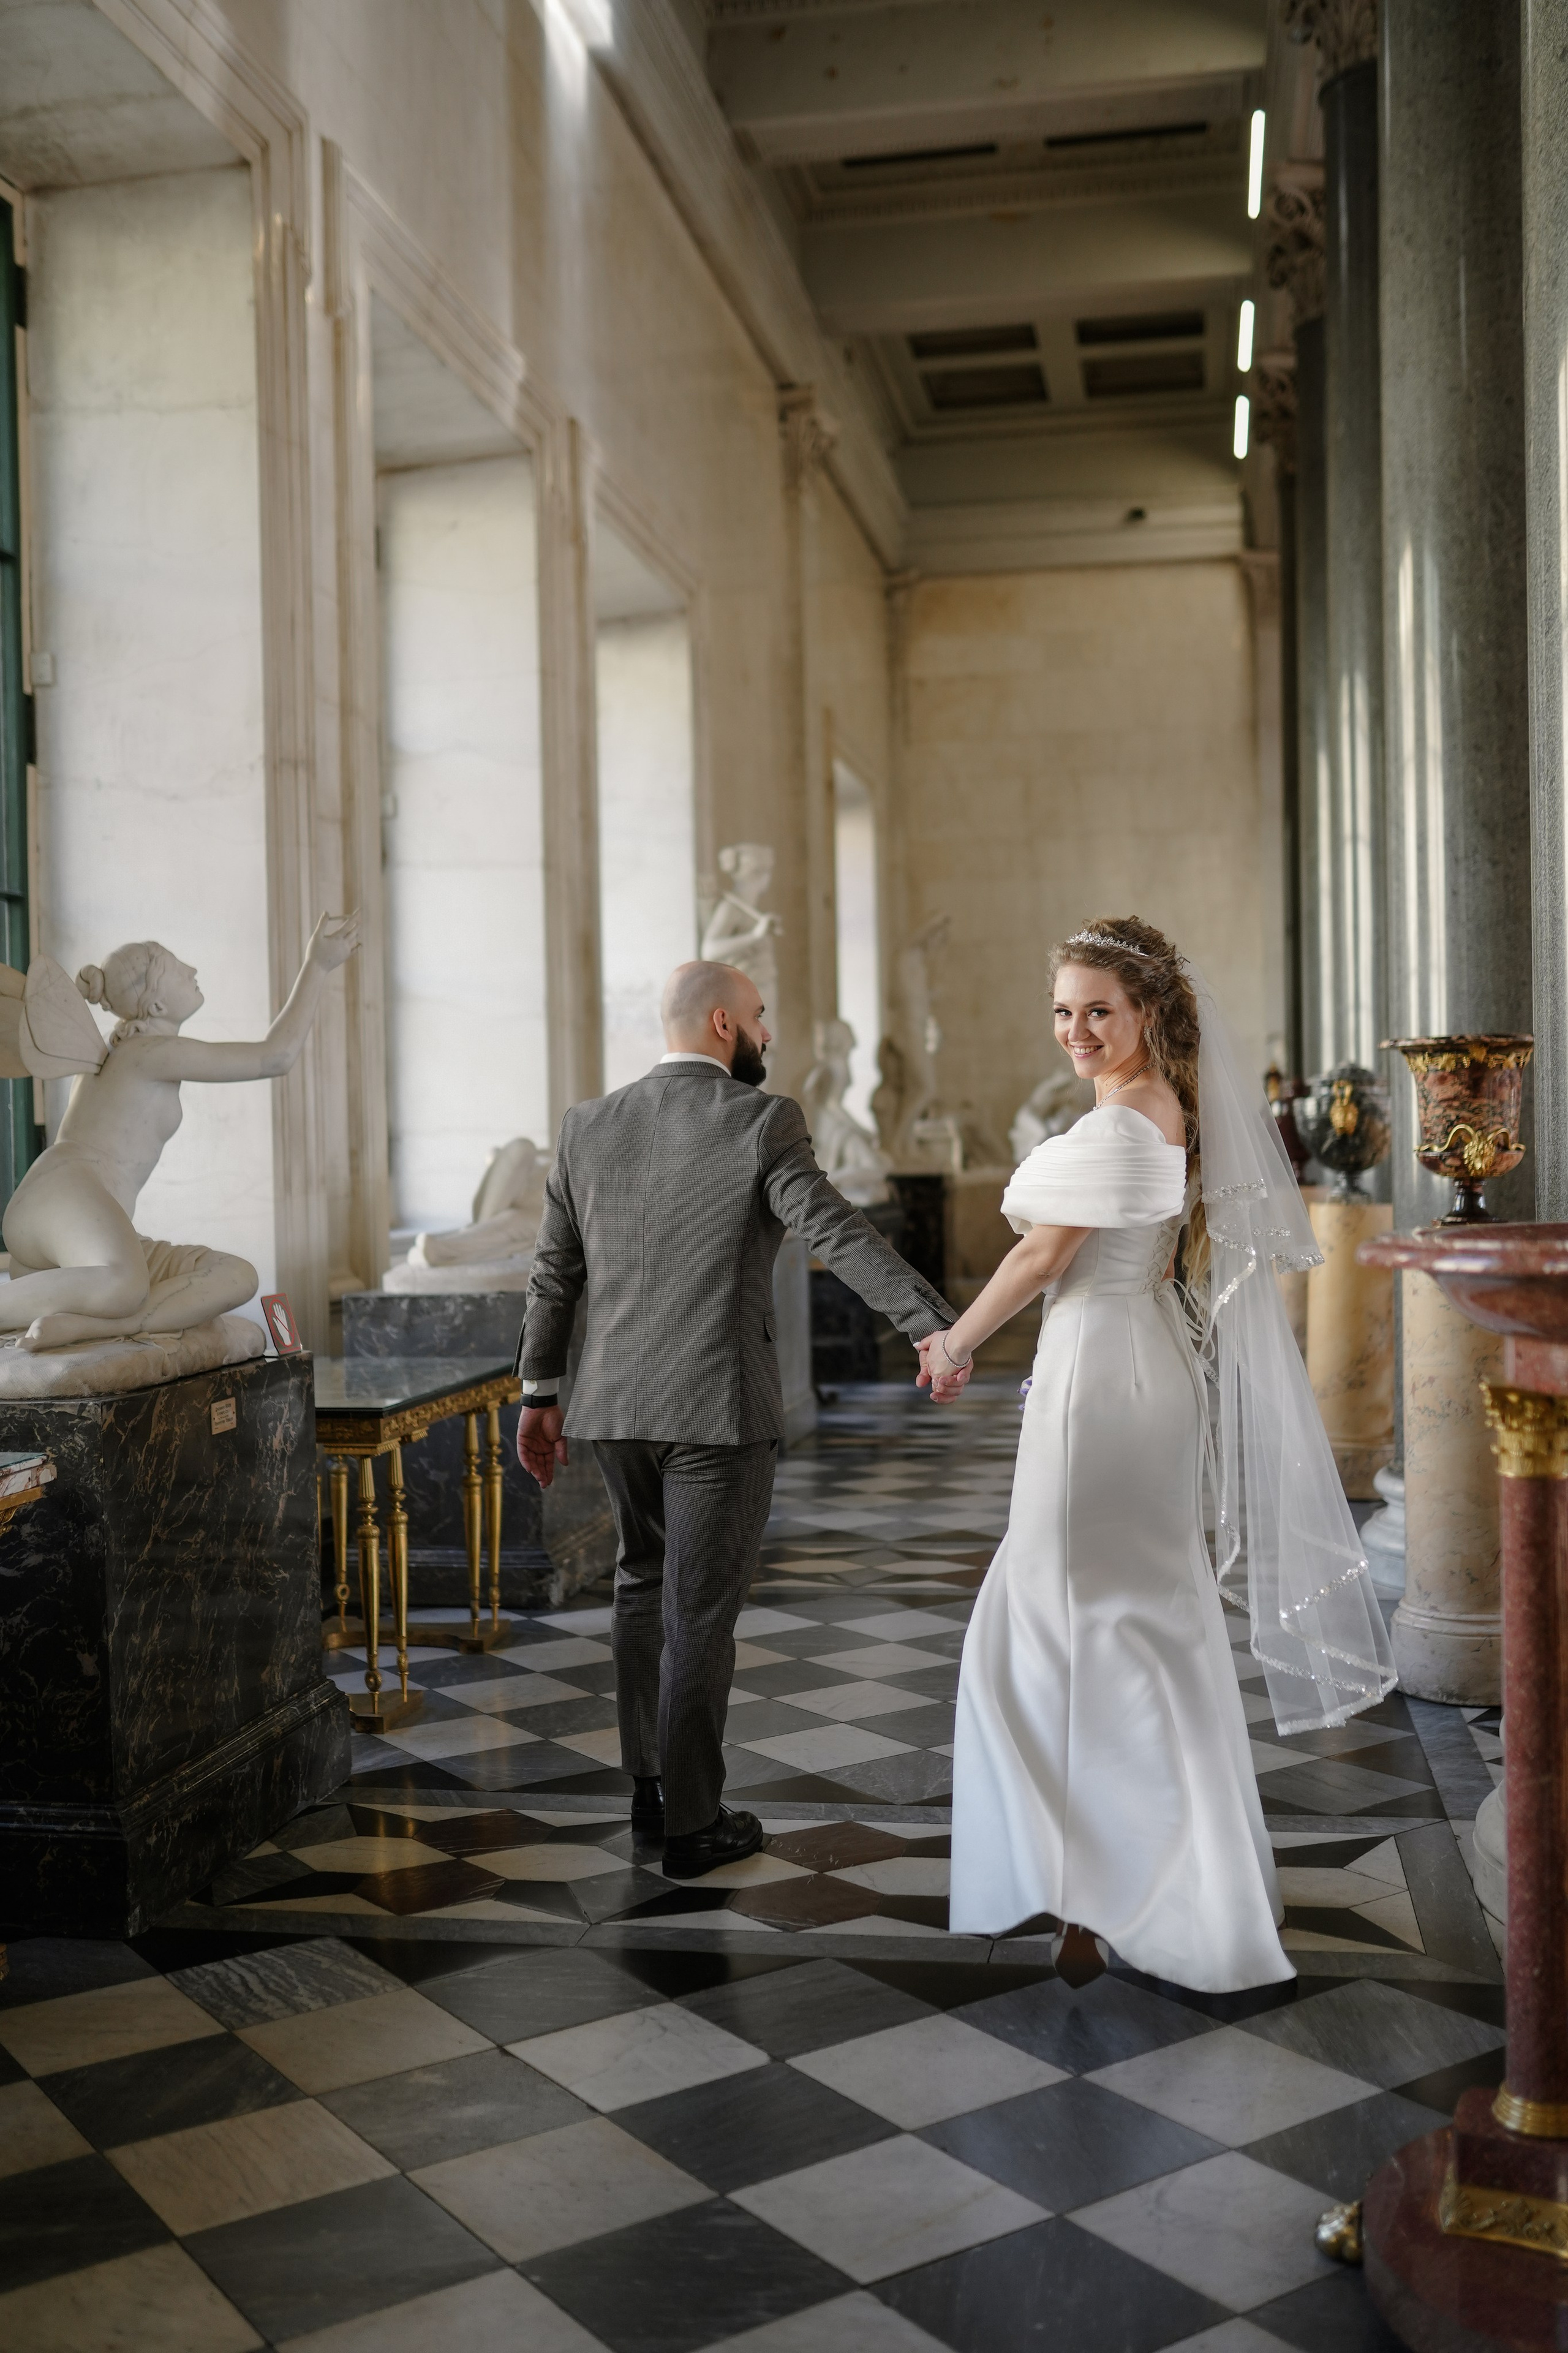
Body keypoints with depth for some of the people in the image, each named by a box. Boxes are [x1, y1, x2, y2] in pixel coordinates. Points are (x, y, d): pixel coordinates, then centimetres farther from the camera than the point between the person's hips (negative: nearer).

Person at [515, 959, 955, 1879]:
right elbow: (841, 1235, -22)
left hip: (616, 1405, 5)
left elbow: (555, 1273, 10)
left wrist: (540, 1393, 18)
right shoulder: (762, 1121, -10)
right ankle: (692, 1823, 14)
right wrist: (938, 1328, -27)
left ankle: (650, 1784, 30)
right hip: (721, 1408, -5)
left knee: (645, 1584, 23)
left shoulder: (589, 1125, 6)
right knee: (700, 1614, 4)